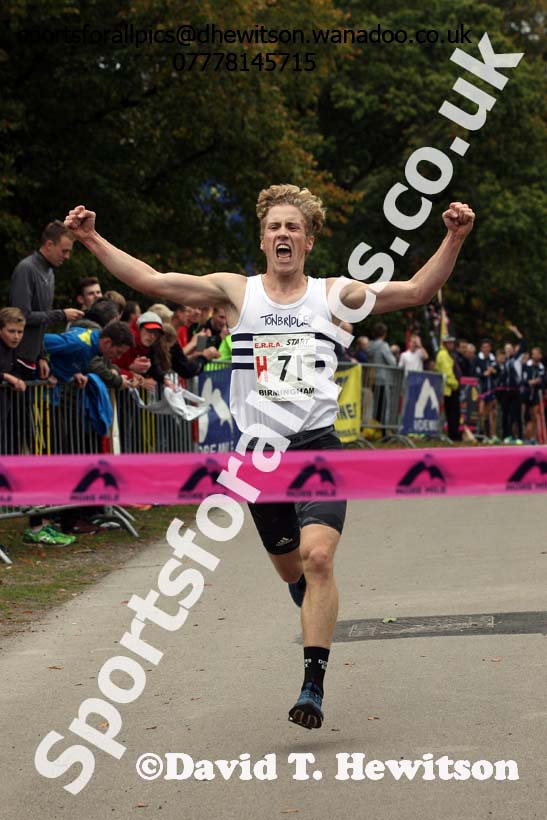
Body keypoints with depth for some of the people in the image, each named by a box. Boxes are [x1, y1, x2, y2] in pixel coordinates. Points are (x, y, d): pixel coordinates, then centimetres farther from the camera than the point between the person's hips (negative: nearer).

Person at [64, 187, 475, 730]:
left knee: (318, 559, -20)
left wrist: (454, 239, -12)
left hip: (318, 446, -2)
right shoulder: (236, 292, 5)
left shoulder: (332, 295, 5)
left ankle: (313, 686, -16)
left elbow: (418, 291, 0)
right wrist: (92, 241, -8)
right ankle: (320, 613, 50)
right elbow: (150, 281, 0)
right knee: (291, 570, 14)